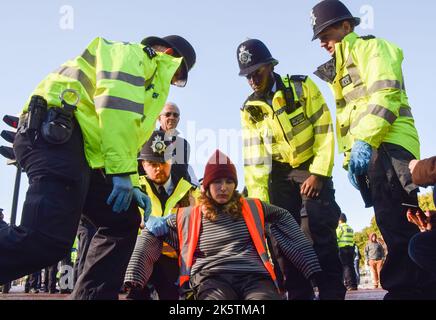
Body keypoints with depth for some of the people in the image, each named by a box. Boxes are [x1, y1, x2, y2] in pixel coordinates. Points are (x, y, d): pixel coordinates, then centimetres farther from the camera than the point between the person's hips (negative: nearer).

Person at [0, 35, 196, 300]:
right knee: (48, 240, -23)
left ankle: (94, 295, 8)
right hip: (54, 134, -10)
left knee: (124, 221, 8)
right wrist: (122, 171, -16)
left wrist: (130, 185, 18)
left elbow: (126, 140, 31)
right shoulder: (133, 55, 7)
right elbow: (116, 103, -13)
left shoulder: (148, 82, 35)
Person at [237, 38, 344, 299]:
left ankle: (332, 292, -6)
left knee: (319, 231, -15)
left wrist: (318, 174, -17)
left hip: (313, 168, -3)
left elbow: (324, 131, -11)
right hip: (280, 174, 3)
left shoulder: (302, 87, -7)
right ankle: (299, 294, 10)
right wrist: (258, 199, -10)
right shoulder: (249, 110, 1)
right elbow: (253, 158, -3)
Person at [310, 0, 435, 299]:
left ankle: (405, 289, -13)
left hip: (389, 145, -9)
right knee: (395, 227, 9)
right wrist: (349, 157, 21)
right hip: (368, 153, 9)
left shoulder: (370, 47, 4)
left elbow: (385, 94, -13)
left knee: (396, 224, -16)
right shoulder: (341, 71, 30)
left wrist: (366, 140, -22)